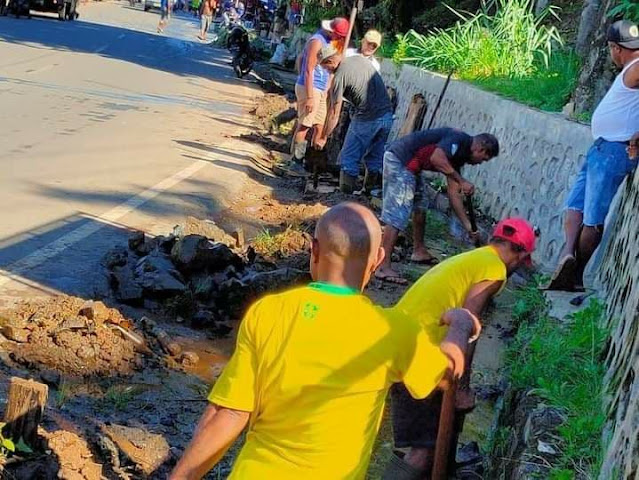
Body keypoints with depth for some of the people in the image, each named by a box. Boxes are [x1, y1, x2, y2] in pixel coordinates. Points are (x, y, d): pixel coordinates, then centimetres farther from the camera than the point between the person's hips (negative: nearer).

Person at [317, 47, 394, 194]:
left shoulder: (339, 76, -10)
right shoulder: (361, 59, 9)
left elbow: (334, 114, -8)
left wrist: (323, 138, 1)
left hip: (366, 120, -7)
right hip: (387, 115, 7)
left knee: (349, 159, 6)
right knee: (375, 160, 16)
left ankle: (345, 195, 6)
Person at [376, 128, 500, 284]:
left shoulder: (459, 154, 15)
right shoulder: (459, 139, -12)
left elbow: (453, 193, 16)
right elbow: (436, 158, -31)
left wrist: (468, 225, 13)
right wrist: (462, 181, -22)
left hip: (410, 166, 11)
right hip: (399, 160, -11)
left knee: (420, 206, 24)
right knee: (398, 215, -14)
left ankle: (419, 251, 41)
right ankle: (384, 268, -16)